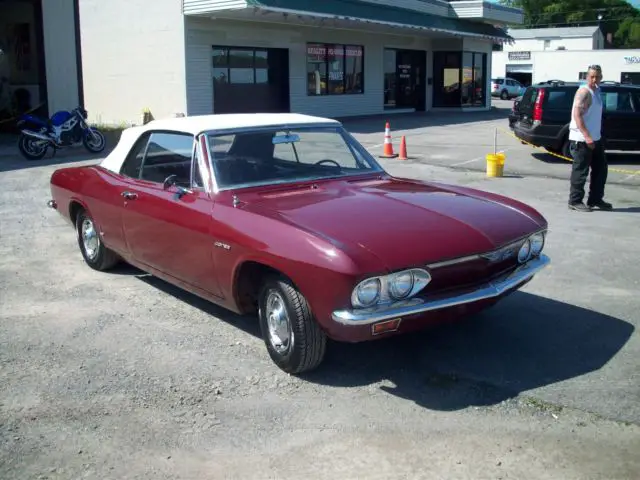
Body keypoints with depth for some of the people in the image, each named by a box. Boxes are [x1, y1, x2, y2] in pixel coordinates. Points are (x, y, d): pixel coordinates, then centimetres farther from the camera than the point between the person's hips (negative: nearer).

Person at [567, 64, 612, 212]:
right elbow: (577, 115, -23)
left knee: (601, 169, 14)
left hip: (595, 138, 9)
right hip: (582, 140, -9)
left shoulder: (596, 90, 14)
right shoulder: (584, 92, -14)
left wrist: (593, 136, 17)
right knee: (581, 171, -3)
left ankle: (595, 199, 23)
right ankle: (575, 201, 6)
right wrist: (587, 137, -28)